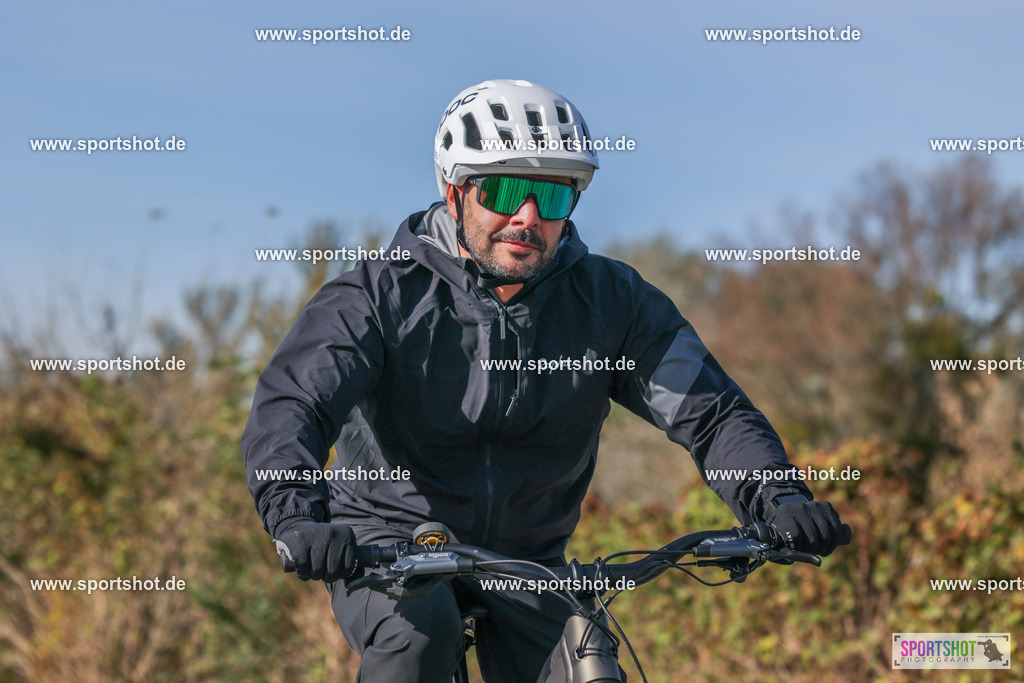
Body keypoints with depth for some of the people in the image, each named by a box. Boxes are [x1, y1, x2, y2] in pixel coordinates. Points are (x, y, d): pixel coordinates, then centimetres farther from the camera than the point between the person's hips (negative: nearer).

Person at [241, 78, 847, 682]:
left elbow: (710, 410, -8)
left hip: (528, 562, 3)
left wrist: (778, 500, -29)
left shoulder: (612, 301, -3)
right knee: (422, 631, -34)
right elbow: (290, 402, -23)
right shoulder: (383, 295, -12)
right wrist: (297, 515, -44)